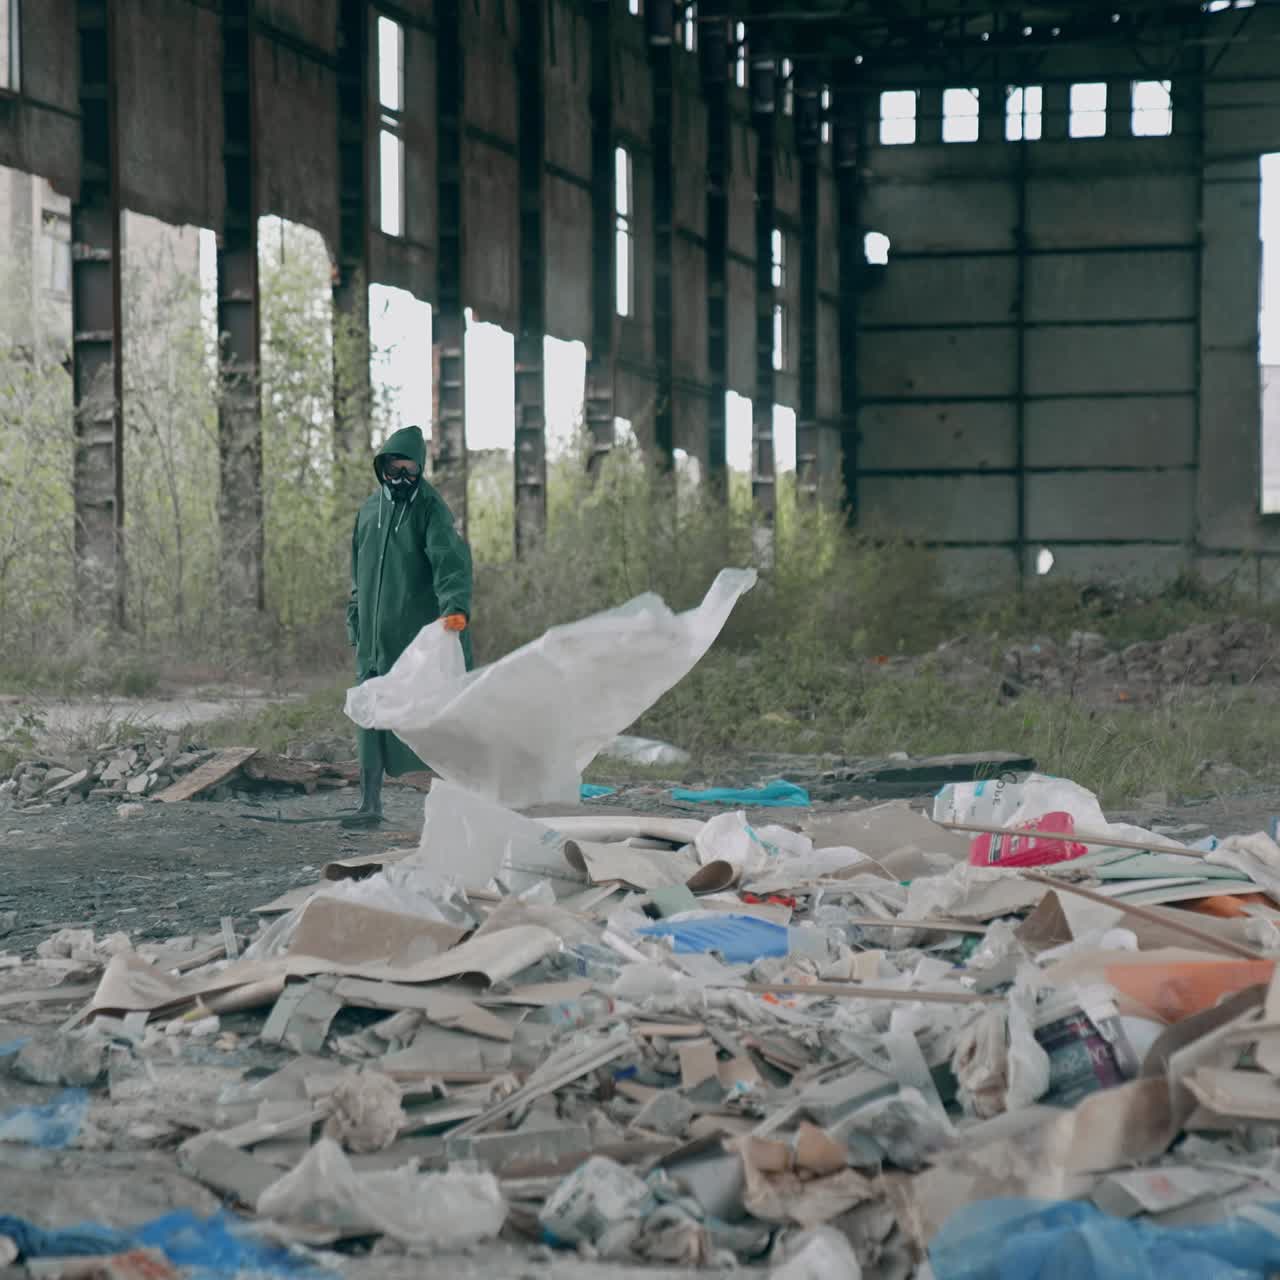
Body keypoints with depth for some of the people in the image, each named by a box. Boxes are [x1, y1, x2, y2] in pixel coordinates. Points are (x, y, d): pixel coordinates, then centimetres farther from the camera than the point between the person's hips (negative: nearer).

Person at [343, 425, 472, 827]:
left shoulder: (432, 511, -7)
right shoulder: (369, 510, 13)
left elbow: (450, 560, -22)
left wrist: (455, 605, -39)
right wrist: (355, 621, 18)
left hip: (418, 633, -5)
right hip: (375, 635, 5)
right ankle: (371, 804, 8)